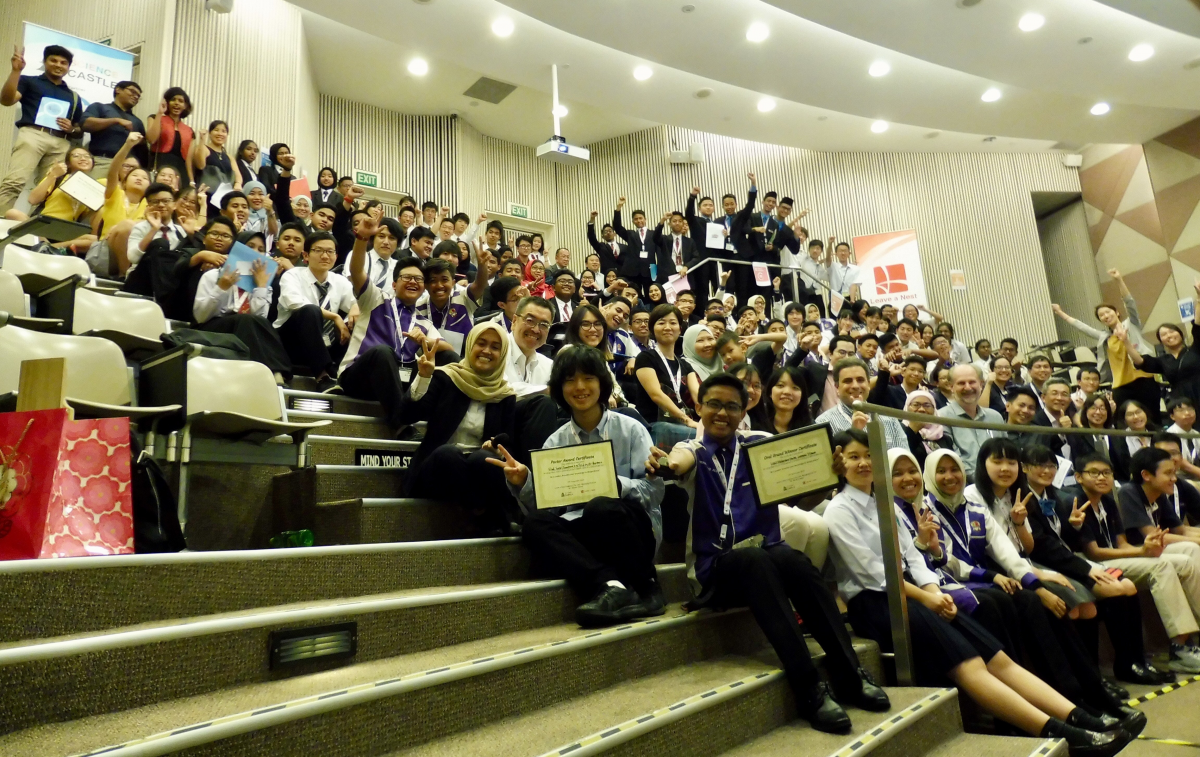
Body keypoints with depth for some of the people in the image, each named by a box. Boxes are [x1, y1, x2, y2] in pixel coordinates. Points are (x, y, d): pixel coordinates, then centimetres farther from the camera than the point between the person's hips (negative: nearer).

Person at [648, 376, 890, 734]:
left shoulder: (759, 444, 10)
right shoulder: (694, 449, 2)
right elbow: (680, 460, -24)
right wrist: (664, 464, -48)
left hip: (766, 554, 2)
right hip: (715, 569, -2)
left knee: (797, 562, -32)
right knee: (756, 560, -35)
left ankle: (849, 674, -25)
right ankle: (809, 689, -35)